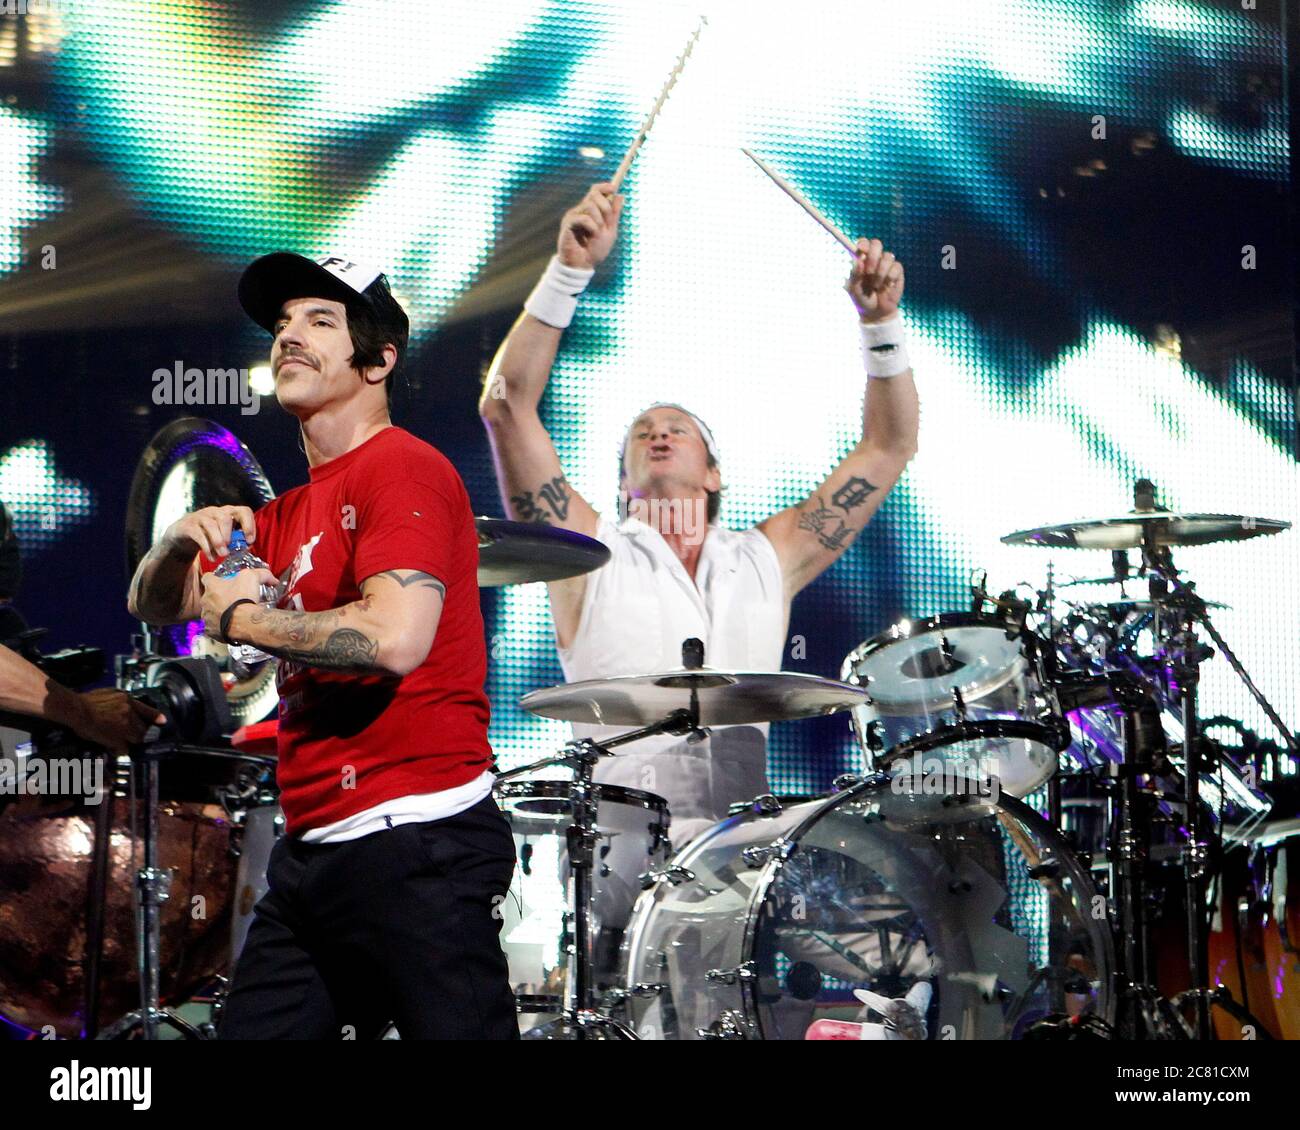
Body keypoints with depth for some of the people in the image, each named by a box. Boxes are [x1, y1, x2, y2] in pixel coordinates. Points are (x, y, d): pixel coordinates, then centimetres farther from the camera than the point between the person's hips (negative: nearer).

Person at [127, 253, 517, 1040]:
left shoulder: (402, 468, -8)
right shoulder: (288, 515, 19)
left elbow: (395, 637, -23)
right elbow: (155, 607, 24)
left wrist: (241, 619, -9)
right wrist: (184, 542, 1)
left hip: (414, 840, -9)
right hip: (313, 850, 9)